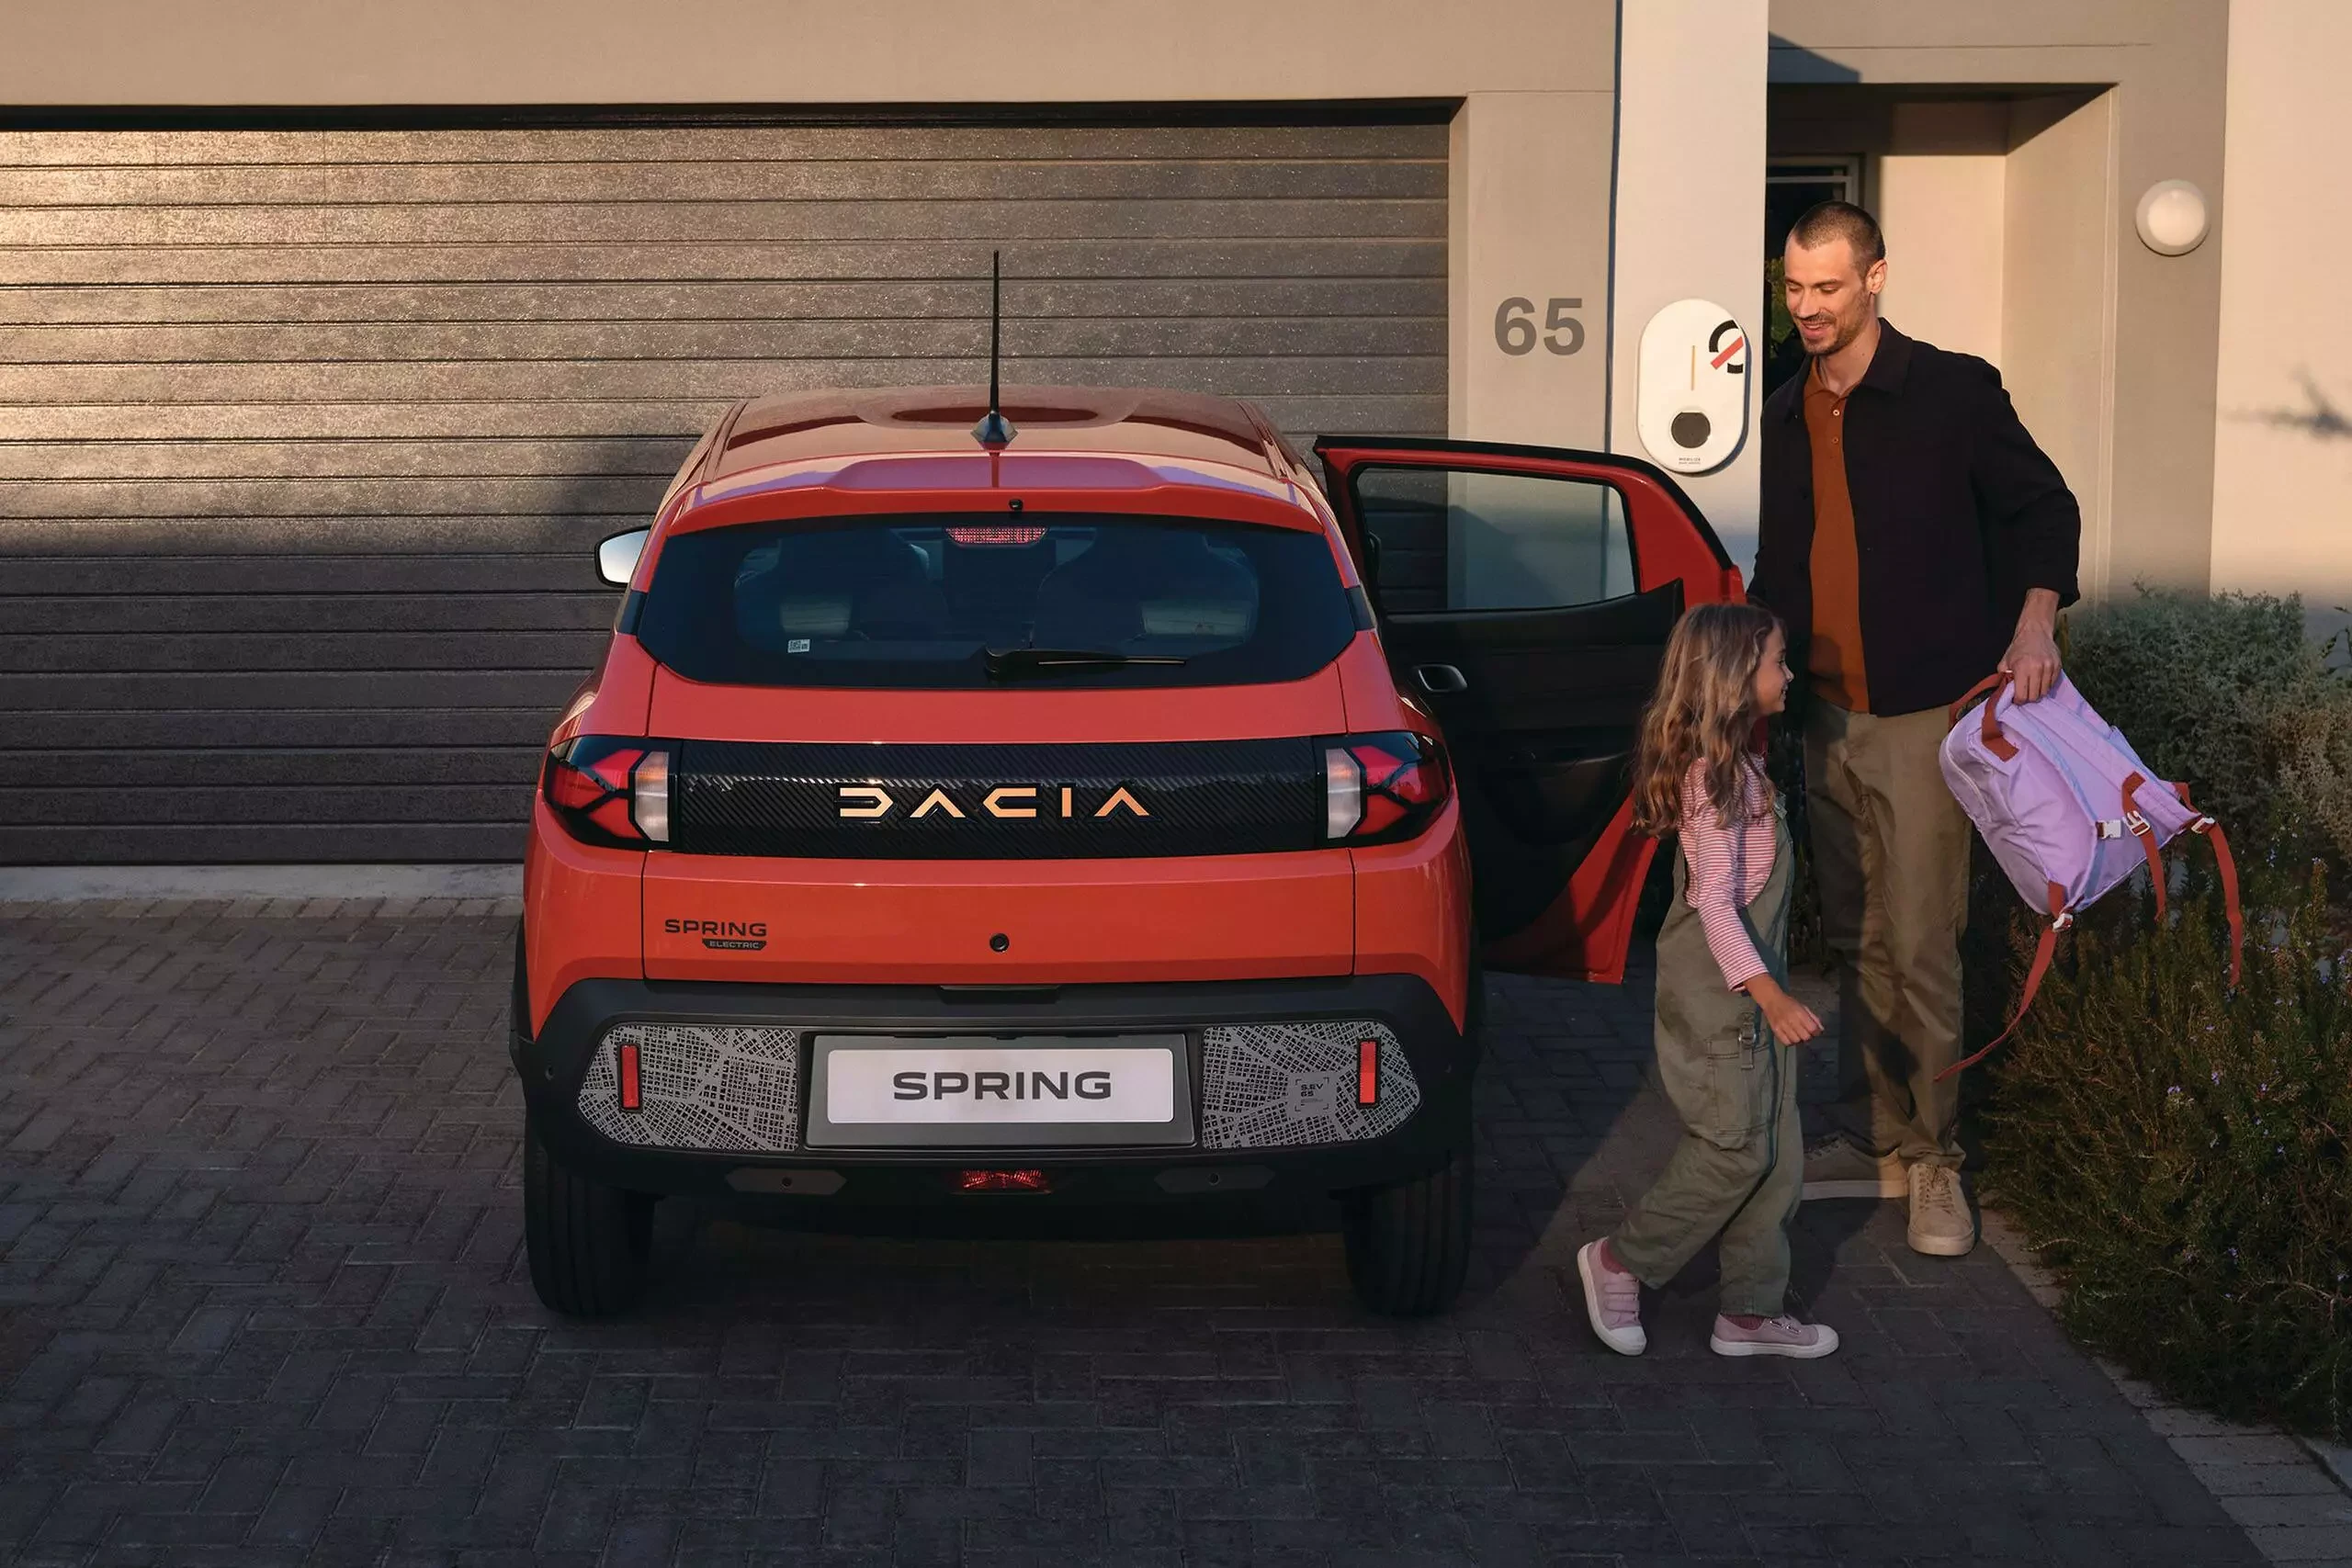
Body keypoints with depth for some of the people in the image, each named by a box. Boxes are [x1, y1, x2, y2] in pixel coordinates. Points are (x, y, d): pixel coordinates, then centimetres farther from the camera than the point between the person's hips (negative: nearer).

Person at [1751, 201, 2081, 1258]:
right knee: (1857, 942, 11)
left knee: (1920, 948, -7)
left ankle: (1934, 1161, 3)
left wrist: (2034, 621, -13)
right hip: (1827, 714, 6)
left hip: (1922, 709, -6)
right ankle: (1882, 1138, 20)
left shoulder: (1950, 393, -6)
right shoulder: (1787, 418, 12)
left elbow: (2045, 506, 0)